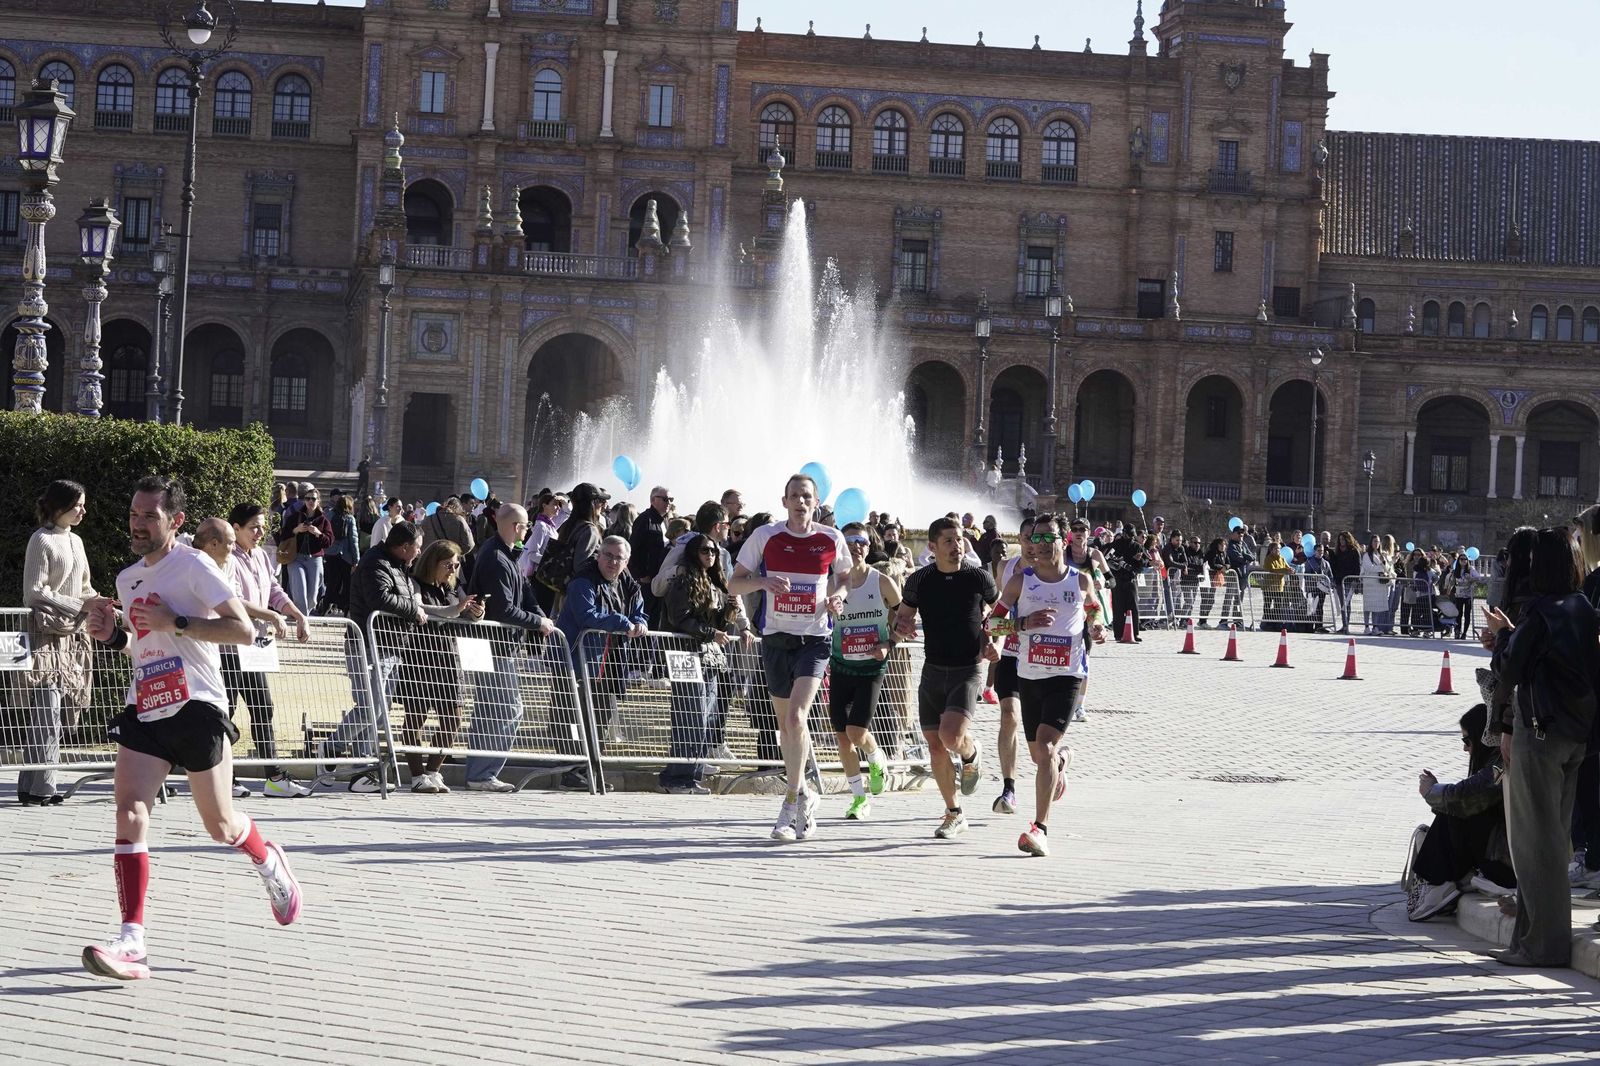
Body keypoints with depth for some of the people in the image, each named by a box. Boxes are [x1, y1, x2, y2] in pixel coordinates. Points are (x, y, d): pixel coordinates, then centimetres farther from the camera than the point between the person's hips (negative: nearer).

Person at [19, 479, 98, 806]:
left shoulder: (75, 540, 16)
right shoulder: (42, 540, -8)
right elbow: (35, 593, -13)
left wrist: (97, 602, 2)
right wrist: (80, 604, -15)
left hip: (73, 634, 8)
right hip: (47, 634, -8)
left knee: (57, 714, 6)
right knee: (46, 712, -11)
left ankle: (43, 785, 10)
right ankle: (36, 788, -8)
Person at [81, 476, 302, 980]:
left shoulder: (192, 565, -7)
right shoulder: (127, 578, 16)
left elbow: (244, 631, -14)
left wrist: (175, 622, -20)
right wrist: (113, 635, 9)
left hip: (195, 709, -6)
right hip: (144, 712, 6)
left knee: (221, 826, 6)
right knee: (129, 815, -14)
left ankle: (268, 861, 41)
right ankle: (131, 942, -19)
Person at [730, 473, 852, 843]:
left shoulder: (832, 539, 2)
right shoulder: (765, 536, 1)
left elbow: (845, 576, 19)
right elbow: (734, 585, 4)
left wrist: (838, 597, -3)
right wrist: (763, 581, -16)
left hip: (814, 639, -2)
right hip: (776, 637, 2)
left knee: (796, 718, -20)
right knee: (786, 725, 11)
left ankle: (791, 803, -14)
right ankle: (803, 795, 30)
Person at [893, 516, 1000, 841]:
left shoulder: (979, 578, -4)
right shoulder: (919, 580, -1)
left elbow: (996, 609, 14)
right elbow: (902, 616, 12)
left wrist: (991, 642, 0)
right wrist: (901, 626, -11)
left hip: (968, 671, -3)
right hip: (933, 671, 3)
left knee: (951, 735, -24)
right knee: (935, 746, 4)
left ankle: (971, 756, 14)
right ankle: (954, 813, 21)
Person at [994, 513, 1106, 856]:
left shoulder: (1081, 580, 3)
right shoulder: (1020, 581, 1)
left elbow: (1093, 610, 21)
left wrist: (1096, 629, -1)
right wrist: (1025, 623, -16)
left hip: (1067, 676, -3)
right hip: (1029, 674, 3)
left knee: (1045, 746, -20)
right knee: (1039, 753, 15)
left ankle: (1040, 828, -21)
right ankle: (1062, 759, 54)